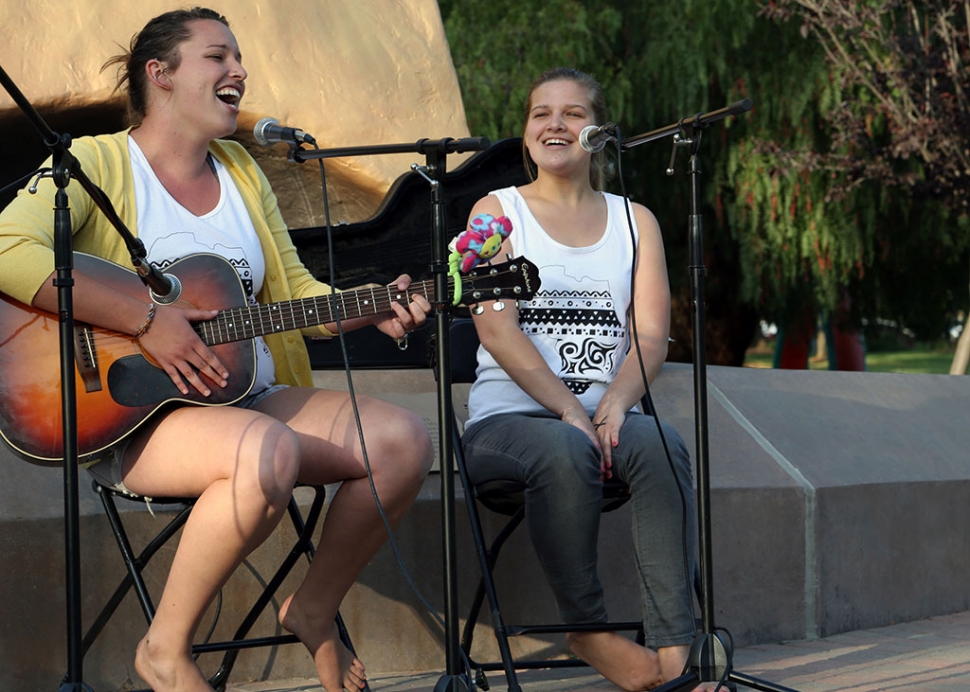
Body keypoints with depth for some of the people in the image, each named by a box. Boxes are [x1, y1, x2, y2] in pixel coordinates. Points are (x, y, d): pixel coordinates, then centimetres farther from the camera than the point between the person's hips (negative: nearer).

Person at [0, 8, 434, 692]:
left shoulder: (241, 172, 17)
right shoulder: (98, 162, -5)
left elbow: (295, 293, 20)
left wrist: (373, 309, -2)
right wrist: (148, 320, -24)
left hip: (252, 398, 8)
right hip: (132, 416, -7)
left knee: (405, 440, -11)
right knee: (268, 452, -37)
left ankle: (315, 609, 10)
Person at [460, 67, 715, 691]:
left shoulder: (633, 220, 17)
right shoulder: (498, 211, 9)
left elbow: (652, 333, 4)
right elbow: (497, 328, -6)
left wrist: (614, 404, -17)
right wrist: (570, 410, -19)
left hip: (605, 413, 2)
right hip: (509, 416, -2)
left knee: (661, 445, -32)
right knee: (566, 451, -37)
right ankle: (587, 628, -19)